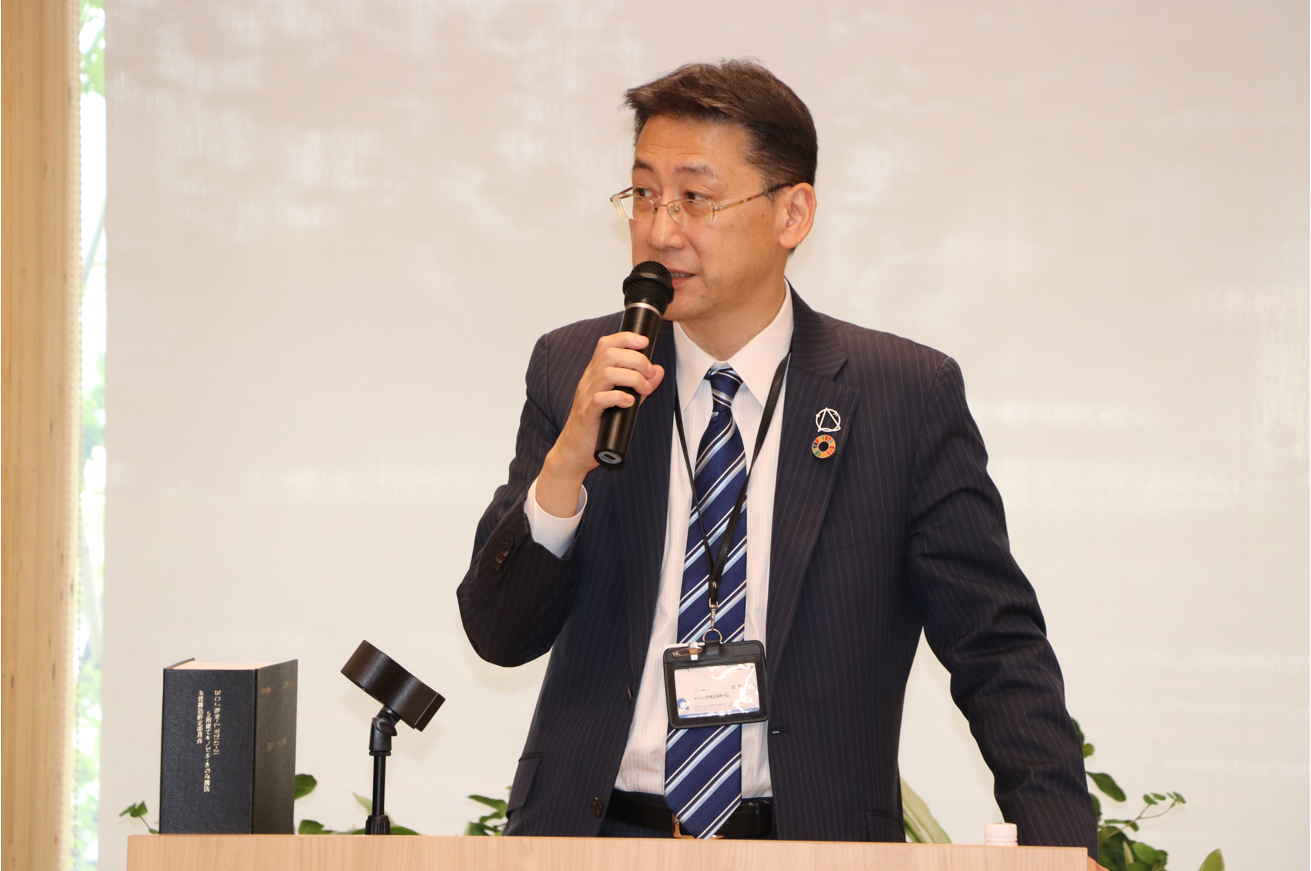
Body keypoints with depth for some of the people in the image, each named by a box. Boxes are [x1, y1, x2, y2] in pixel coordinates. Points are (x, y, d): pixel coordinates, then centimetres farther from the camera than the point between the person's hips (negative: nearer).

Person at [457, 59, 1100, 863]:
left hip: (813, 846, -1)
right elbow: (499, 635, 7)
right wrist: (566, 465, -10)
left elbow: (998, 651, 5)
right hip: (593, 837, 1)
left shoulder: (908, 393, 3)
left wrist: (1060, 844, -9)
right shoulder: (572, 372, 9)